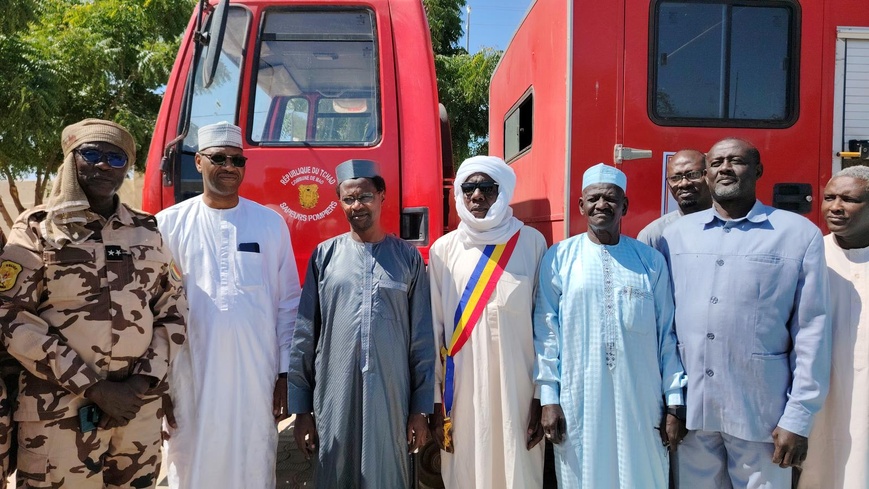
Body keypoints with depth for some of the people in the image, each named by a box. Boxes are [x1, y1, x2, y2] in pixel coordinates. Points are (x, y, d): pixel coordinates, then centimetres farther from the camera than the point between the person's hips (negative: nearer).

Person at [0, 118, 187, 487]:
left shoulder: (148, 231, 7)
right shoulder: (37, 229, -1)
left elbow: (173, 308, 8)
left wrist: (145, 380, -5)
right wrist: (93, 387, -13)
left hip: (139, 409, 3)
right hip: (60, 413, -3)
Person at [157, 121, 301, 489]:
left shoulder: (271, 223, 4)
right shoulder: (170, 224, 2)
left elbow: (288, 304, 5)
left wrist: (285, 372, 3)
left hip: (257, 378, 1)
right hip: (189, 380, 0)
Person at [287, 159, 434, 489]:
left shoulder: (408, 257, 2)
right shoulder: (324, 255, 3)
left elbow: (422, 338, 2)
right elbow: (304, 335, 4)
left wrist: (421, 408, 1)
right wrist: (301, 407, 2)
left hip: (391, 399, 0)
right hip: (334, 399, 1)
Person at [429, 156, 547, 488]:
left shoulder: (531, 243, -1)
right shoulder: (444, 250, 1)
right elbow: (434, 329, 3)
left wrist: (542, 394, -2)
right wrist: (436, 402, 2)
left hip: (518, 390, -1)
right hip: (462, 392, 1)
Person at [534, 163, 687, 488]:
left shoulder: (651, 261, 2)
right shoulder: (558, 259, -1)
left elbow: (667, 336, 4)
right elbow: (546, 334, -1)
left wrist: (675, 403, 4)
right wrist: (548, 398, -3)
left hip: (641, 404, 1)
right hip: (578, 404, -1)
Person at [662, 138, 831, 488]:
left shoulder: (800, 234, -3)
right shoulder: (676, 234, 3)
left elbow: (812, 331, -4)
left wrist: (799, 417, -6)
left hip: (760, 411, -2)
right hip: (689, 406, 2)